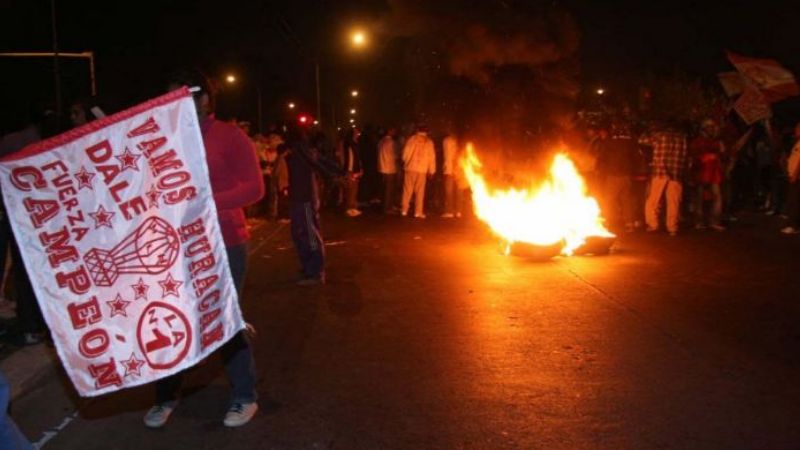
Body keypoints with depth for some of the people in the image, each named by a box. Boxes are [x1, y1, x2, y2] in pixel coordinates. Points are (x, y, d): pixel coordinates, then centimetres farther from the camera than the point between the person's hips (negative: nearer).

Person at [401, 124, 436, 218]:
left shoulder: (412, 139, 0)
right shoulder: (429, 142, 1)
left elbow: (406, 153, -1)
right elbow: (432, 157, 3)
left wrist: (405, 163, 17)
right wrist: (431, 170, 10)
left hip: (410, 168, 0)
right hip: (422, 169, 0)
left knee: (407, 190, 6)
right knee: (420, 191, 4)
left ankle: (404, 210, 6)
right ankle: (418, 212, 1)